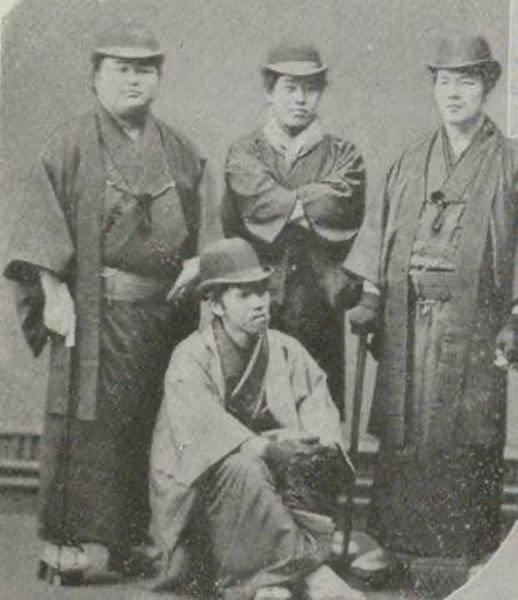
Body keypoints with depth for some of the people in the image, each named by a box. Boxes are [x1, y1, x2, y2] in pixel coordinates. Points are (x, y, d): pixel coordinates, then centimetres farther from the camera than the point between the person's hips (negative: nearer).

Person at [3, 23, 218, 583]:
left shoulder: (180, 153, 14)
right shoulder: (71, 146, 1)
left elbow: (202, 235, 13)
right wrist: (54, 294, -13)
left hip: (165, 311, 4)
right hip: (95, 310, -4)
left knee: (150, 428, 6)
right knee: (85, 426, -5)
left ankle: (133, 540, 16)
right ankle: (66, 544, 1)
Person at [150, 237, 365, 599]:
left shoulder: (286, 351, 5)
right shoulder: (191, 358, -8)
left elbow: (321, 414, -6)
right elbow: (204, 425, -26)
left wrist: (318, 442, -30)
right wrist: (263, 448, -41)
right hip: (197, 486, -4)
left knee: (309, 462, -24)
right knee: (243, 469, -34)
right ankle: (308, 568, -26)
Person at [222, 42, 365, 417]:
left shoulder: (343, 157, 10)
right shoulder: (244, 154, 10)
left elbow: (340, 207, -10)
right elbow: (257, 201, -10)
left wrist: (283, 205, -7)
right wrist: (310, 204, -6)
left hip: (321, 312, 1)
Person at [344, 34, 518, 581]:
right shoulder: (409, 164, 13)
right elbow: (381, 233, 13)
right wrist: (370, 300, 5)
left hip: (473, 325, -3)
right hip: (406, 324, 3)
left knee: (466, 441, 0)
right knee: (400, 436, 6)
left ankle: (469, 553, 10)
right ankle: (392, 541, 17)